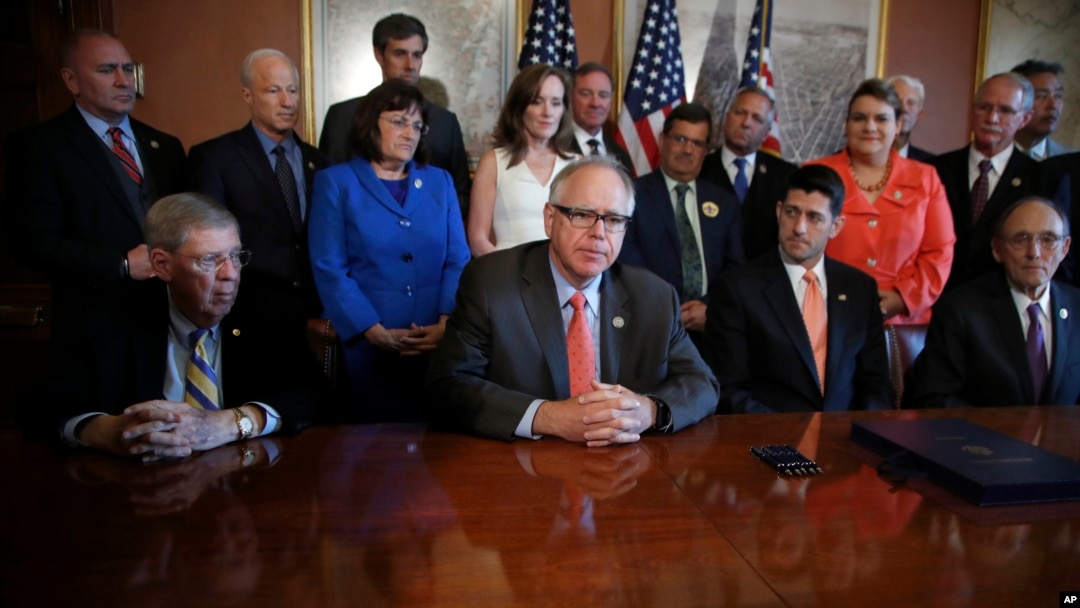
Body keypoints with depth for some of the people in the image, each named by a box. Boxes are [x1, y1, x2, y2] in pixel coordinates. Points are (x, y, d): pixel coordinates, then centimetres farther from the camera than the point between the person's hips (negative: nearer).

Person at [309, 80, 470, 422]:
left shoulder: (440, 182, 12)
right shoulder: (335, 183, 3)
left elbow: (458, 261, 5)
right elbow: (329, 269, -6)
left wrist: (447, 323, -11)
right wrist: (376, 332, -14)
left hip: (437, 346, 3)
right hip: (365, 346, -2)